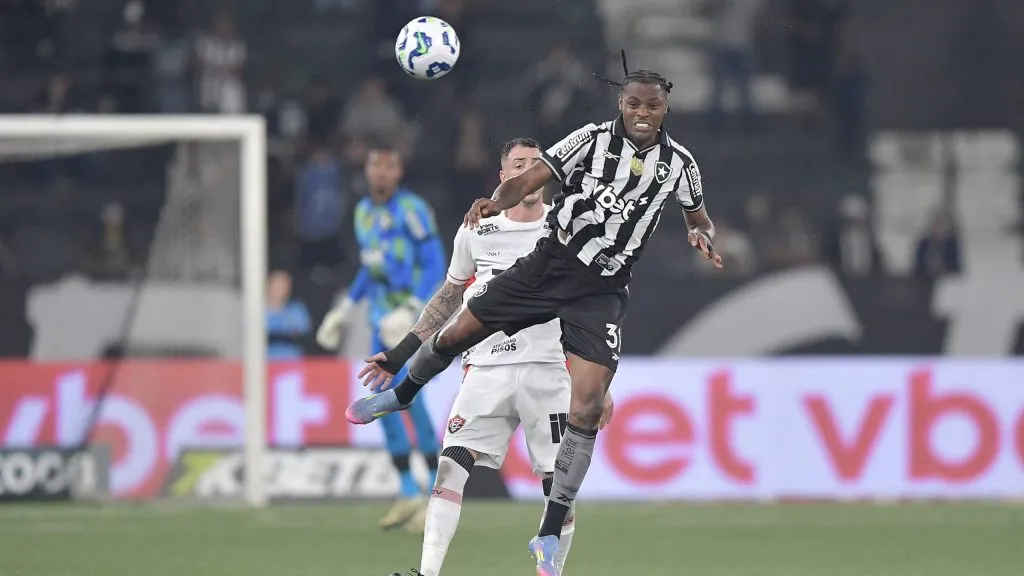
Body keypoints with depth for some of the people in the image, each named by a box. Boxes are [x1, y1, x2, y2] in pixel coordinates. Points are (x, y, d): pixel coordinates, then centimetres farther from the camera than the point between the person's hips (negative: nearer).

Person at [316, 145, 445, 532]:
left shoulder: (411, 210, -11)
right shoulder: (364, 212, 13)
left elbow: (434, 266, -14)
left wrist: (411, 311, -23)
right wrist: (345, 309, 22)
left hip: (414, 313, -8)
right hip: (383, 316, 8)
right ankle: (409, 494, 15)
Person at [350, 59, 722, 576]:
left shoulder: (679, 163, 0)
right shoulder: (593, 138, -6)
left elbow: (699, 219, 19)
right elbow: (526, 181, -9)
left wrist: (702, 235, -5)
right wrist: (496, 202, -30)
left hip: (601, 291, 0)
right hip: (548, 264, 0)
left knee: (588, 405, -13)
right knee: (458, 331, 4)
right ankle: (398, 394, 41)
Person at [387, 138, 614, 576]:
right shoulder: (477, 234, 9)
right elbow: (448, 297, 21)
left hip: (546, 371, 0)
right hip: (487, 370, 0)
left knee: (560, 486, -4)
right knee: (451, 465, -16)